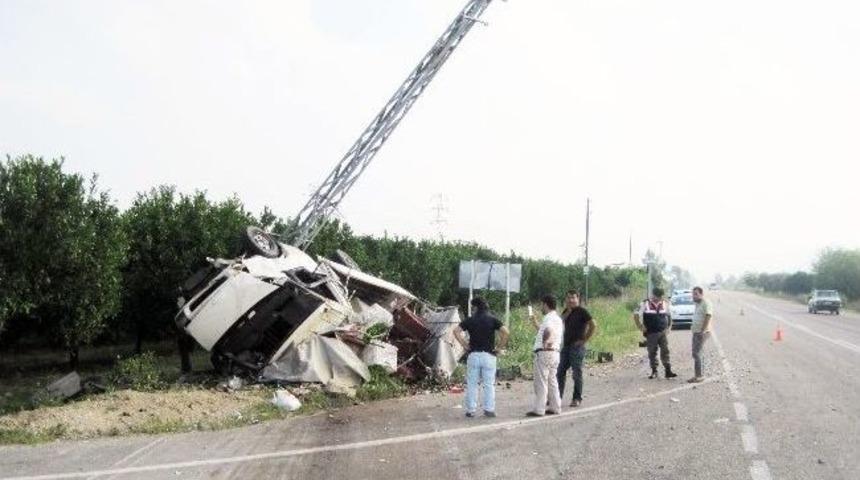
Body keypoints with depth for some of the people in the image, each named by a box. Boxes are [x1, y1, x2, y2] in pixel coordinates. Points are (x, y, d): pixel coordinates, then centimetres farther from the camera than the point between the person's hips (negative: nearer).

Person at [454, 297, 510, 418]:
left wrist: (465, 345, -1)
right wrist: (500, 347, -2)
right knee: (489, 384, 5)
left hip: (473, 355, 1)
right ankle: (489, 410, 4)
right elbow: (506, 333, -12)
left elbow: (456, 331, -7)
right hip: (488, 355, -1)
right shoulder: (492, 320, 0)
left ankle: (470, 410, 8)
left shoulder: (470, 320, 2)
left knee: (471, 384, 7)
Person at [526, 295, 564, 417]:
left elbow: (548, 331, -36)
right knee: (552, 381, 14)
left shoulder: (549, 318, -14)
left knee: (541, 382, -5)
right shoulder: (557, 318, 17)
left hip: (544, 353, -10)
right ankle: (555, 407, 18)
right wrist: (536, 324, 28)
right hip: (554, 353, 10)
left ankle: (539, 409, -2)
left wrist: (545, 342, -24)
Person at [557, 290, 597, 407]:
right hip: (566, 345, 7)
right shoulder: (566, 311, 13)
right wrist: (568, 311, -9)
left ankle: (577, 399, 6)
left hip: (577, 346, -7)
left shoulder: (582, 311, -7)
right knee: (560, 371, 6)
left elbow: (593, 326, -13)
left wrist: (584, 340, -13)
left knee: (576, 373, -2)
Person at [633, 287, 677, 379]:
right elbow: (636, 316, -5)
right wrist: (641, 327, -7)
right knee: (652, 353, 4)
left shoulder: (665, 304, 5)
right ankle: (654, 372, 13)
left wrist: (669, 328, 9)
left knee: (665, 351, -5)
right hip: (651, 333, -2)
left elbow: (669, 316, 18)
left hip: (663, 333, 2)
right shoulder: (645, 304, -4)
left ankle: (668, 371, -4)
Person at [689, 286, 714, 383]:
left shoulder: (706, 303, -13)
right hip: (696, 332, 10)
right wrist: (693, 326, 17)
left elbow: (708, 317, -20)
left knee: (696, 353, -12)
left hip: (702, 333, -10)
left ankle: (700, 376, -10)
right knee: (697, 354, 11)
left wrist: (702, 331, -22)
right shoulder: (698, 304, 18)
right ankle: (700, 375, 16)